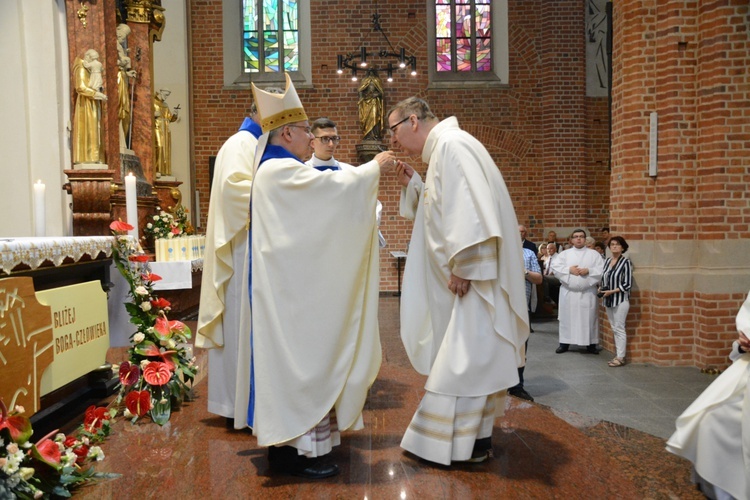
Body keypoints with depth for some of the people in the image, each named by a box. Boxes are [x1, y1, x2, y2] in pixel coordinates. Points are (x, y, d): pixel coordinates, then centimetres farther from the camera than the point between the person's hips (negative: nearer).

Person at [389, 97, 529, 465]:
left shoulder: (451, 145, -14)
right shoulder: (440, 152, 17)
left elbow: (469, 208, -24)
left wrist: (462, 268, -23)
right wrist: (412, 187, 10)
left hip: (473, 272, -10)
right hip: (465, 272, 10)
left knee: (465, 356, -3)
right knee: (470, 356, 14)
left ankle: (467, 442, 9)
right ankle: (474, 434, 25)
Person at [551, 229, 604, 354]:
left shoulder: (594, 254, 6)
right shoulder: (565, 253, 8)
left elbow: (602, 269, -2)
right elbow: (555, 266, -3)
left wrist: (589, 271, -16)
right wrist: (569, 269, -15)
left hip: (588, 292, 0)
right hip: (568, 291, 1)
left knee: (589, 318, 3)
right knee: (567, 317, 4)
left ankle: (591, 344, 13)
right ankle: (564, 343, 11)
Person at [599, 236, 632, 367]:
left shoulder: (626, 262, -10)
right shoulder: (607, 260, 7)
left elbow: (627, 284, -12)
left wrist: (611, 291, -17)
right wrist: (600, 288, -1)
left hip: (621, 300, -6)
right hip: (608, 300, 6)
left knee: (619, 329, -2)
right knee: (614, 329, 11)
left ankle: (620, 357, 5)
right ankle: (618, 354, 19)